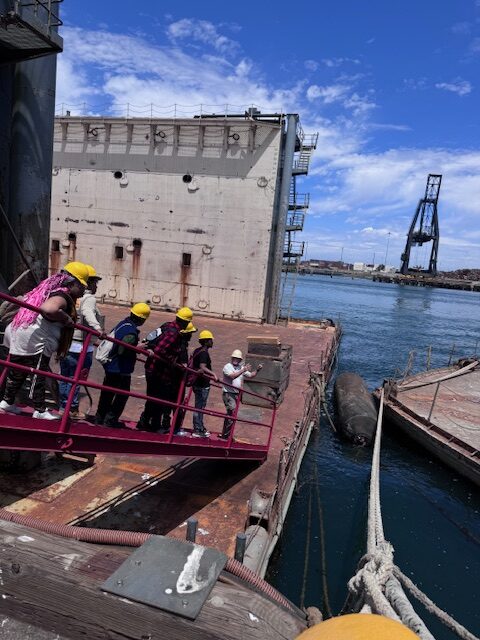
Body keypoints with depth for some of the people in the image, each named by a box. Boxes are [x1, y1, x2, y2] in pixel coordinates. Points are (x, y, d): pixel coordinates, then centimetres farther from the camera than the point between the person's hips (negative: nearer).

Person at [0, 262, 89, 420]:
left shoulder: (48, 289, 18)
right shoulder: (62, 296, -14)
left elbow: (24, 299, 34)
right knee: (38, 376, 3)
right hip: (35, 342, -10)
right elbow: (47, 309, -36)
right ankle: (40, 410, 13)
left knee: (17, 373, 24)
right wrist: (66, 319, -23)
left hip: (16, 335, 10)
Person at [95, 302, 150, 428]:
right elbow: (123, 351, -28)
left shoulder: (124, 323, 4)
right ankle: (111, 419, 13)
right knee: (122, 394, 6)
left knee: (107, 392, 20)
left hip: (111, 366, 9)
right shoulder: (131, 332, -25)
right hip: (120, 370, -9)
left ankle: (100, 417, 32)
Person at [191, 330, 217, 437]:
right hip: (202, 385, -9)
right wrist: (213, 374, -39)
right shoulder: (204, 353, -18)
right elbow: (202, 367, -32)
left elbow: (191, 365, 18)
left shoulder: (197, 351, 10)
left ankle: (200, 428, 29)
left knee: (199, 406, 17)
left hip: (197, 382, 9)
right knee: (199, 407, -1)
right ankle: (197, 430, 6)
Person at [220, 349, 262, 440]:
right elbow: (232, 376, -24)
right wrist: (243, 370, -28)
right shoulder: (227, 366, -8)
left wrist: (257, 370, -2)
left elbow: (251, 375, 14)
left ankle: (225, 434, 24)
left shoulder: (241, 368, 12)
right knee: (233, 413, -14)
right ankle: (226, 435, -5)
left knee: (230, 414, 13)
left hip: (237, 394, 7)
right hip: (228, 393, -7)